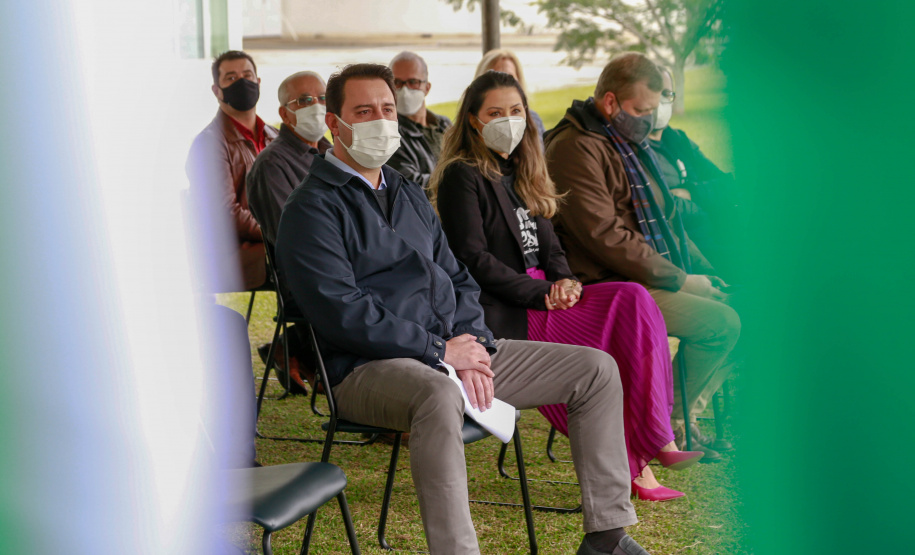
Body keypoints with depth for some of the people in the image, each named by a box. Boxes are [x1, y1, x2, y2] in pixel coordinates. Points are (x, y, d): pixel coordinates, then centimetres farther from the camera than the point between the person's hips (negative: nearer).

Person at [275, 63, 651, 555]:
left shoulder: (409, 195, 22)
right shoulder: (313, 208, -5)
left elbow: (457, 278, 20)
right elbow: (341, 314, -16)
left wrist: (473, 345, -2)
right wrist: (440, 351, -17)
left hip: (454, 350, 8)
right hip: (368, 367, -8)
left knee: (596, 368, 2)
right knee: (439, 395, -44)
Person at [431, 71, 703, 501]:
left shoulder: (521, 172, 22)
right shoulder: (462, 176, -3)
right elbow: (473, 259, -12)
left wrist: (563, 279, -3)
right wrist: (542, 295, -16)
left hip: (539, 296, 7)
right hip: (502, 313, -7)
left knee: (633, 301, -18)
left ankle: (638, 461, -21)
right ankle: (656, 446, -15)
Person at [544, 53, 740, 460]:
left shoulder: (632, 143, 20)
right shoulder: (575, 148, -13)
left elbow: (665, 223, 27)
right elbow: (606, 236, -21)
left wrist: (705, 272, 12)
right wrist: (679, 280, -18)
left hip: (655, 280, 10)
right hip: (610, 289, -10)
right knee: (721, 322, -22)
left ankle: (685, 414, 7)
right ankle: (668, 422, -6)